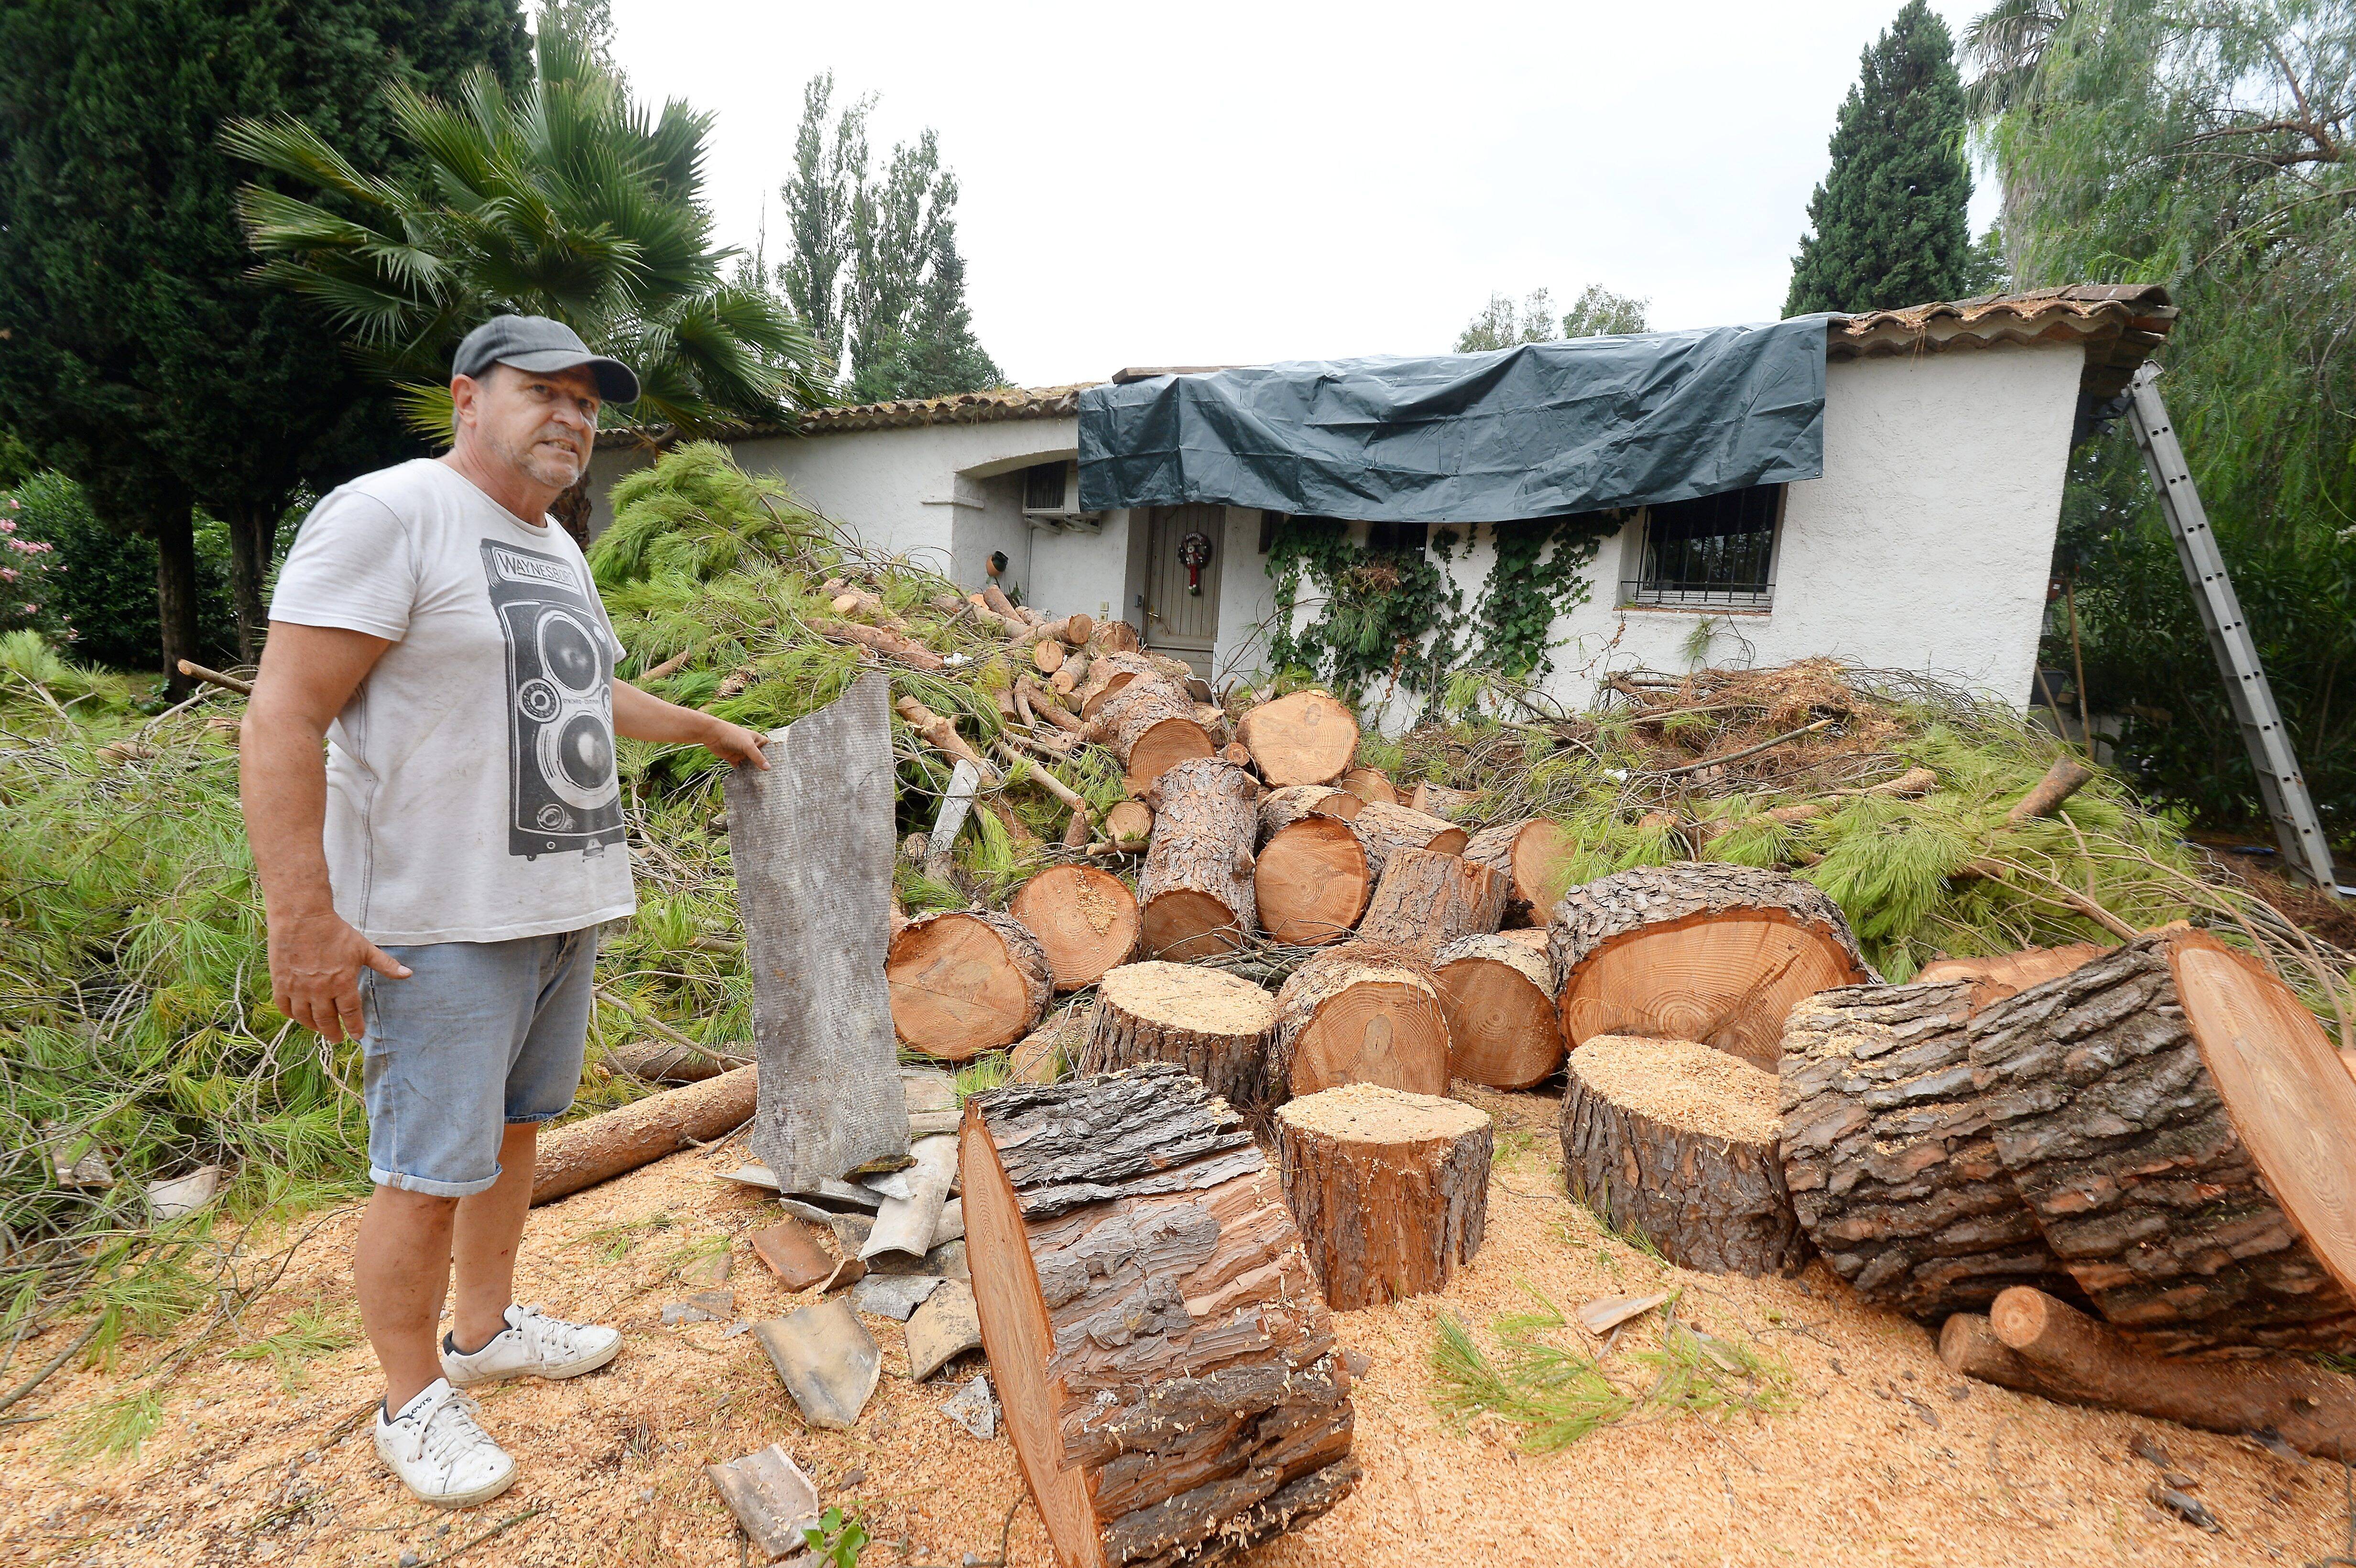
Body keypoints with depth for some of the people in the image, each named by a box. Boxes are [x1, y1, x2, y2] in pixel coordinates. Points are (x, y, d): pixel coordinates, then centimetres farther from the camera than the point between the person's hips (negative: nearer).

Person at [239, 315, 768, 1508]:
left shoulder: (556, 550, 15)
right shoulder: (386, 516, -12)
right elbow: (280, 724, -18)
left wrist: (707, 729, 38)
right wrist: (304, 918, -22)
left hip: (562, 903, 9)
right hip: (446, 920, -8)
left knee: (514, 1129, 19)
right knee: (430, 1173, 3)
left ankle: (487, 1329, 38)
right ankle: (413, 1402, 23)